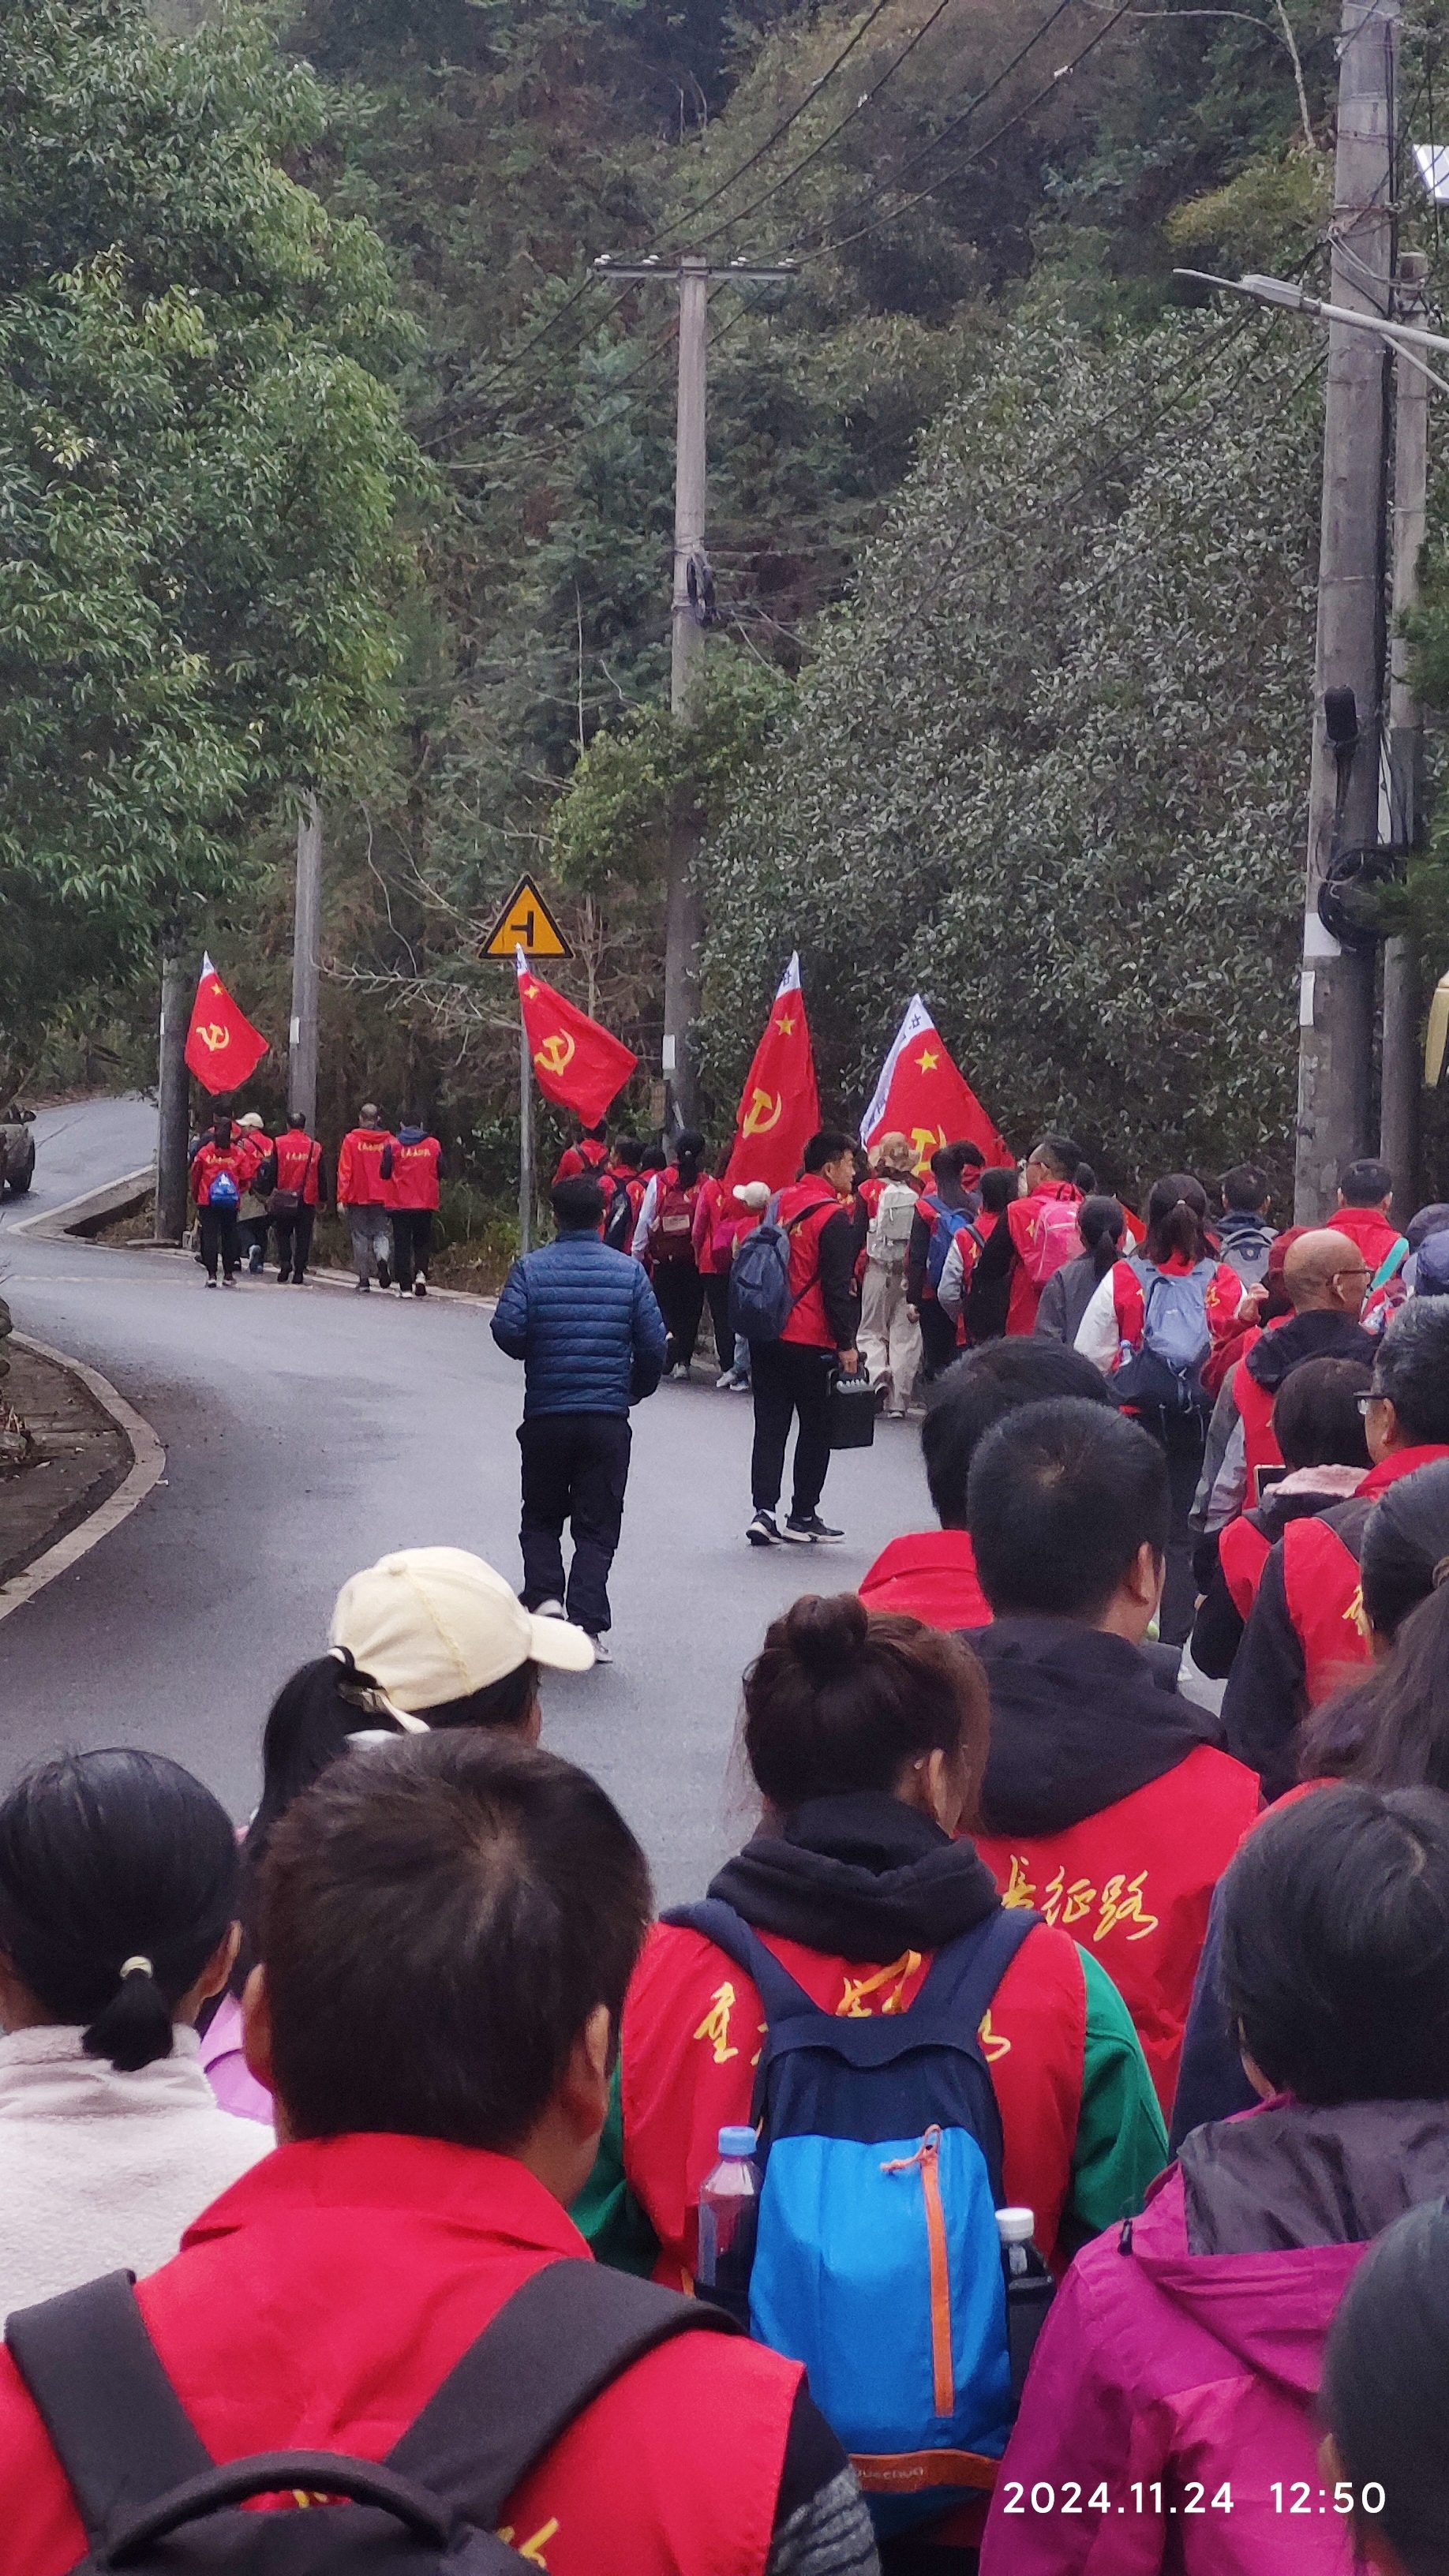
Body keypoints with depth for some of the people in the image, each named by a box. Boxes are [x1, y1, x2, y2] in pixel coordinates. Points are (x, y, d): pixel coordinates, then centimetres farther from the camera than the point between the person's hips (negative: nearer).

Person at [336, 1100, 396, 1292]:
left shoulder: (351, 1139, -3)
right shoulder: (388, 1141, -1)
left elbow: (344, 1170, -5)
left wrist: (342, 1198, -2)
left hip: (357, 1197, -1)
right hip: (382, 1197, 1)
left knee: (360, 1237, 7)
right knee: (381, 1231, 11)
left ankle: (364, 1281, 6)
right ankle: (382, 1258, -20)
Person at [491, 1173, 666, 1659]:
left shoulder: (531, 1269, -3)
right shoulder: (629, 1271, 0)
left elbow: (507, 1330, -14)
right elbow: (653, 1342, -1)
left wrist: (535, 1355, 8)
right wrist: (636, 1390, 16)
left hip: (546, 1414, -1)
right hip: (609, 1416, 1)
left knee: (541, 1517, 17)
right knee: (597, 1526, 5)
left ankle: (544, 1596, -2)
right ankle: (589, 1625, -4)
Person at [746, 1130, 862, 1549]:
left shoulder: (781, 1202, 10)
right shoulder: (834, 1218, -12)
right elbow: (837, 1288, -14)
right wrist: (846, 1344, -11)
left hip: (766, 1335, 6)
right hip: (809, 1342, -6)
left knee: (770, 1426, 8)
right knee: (816, 1428, 6)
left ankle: (764, 1511, 0)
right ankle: (802, 1518, 10)